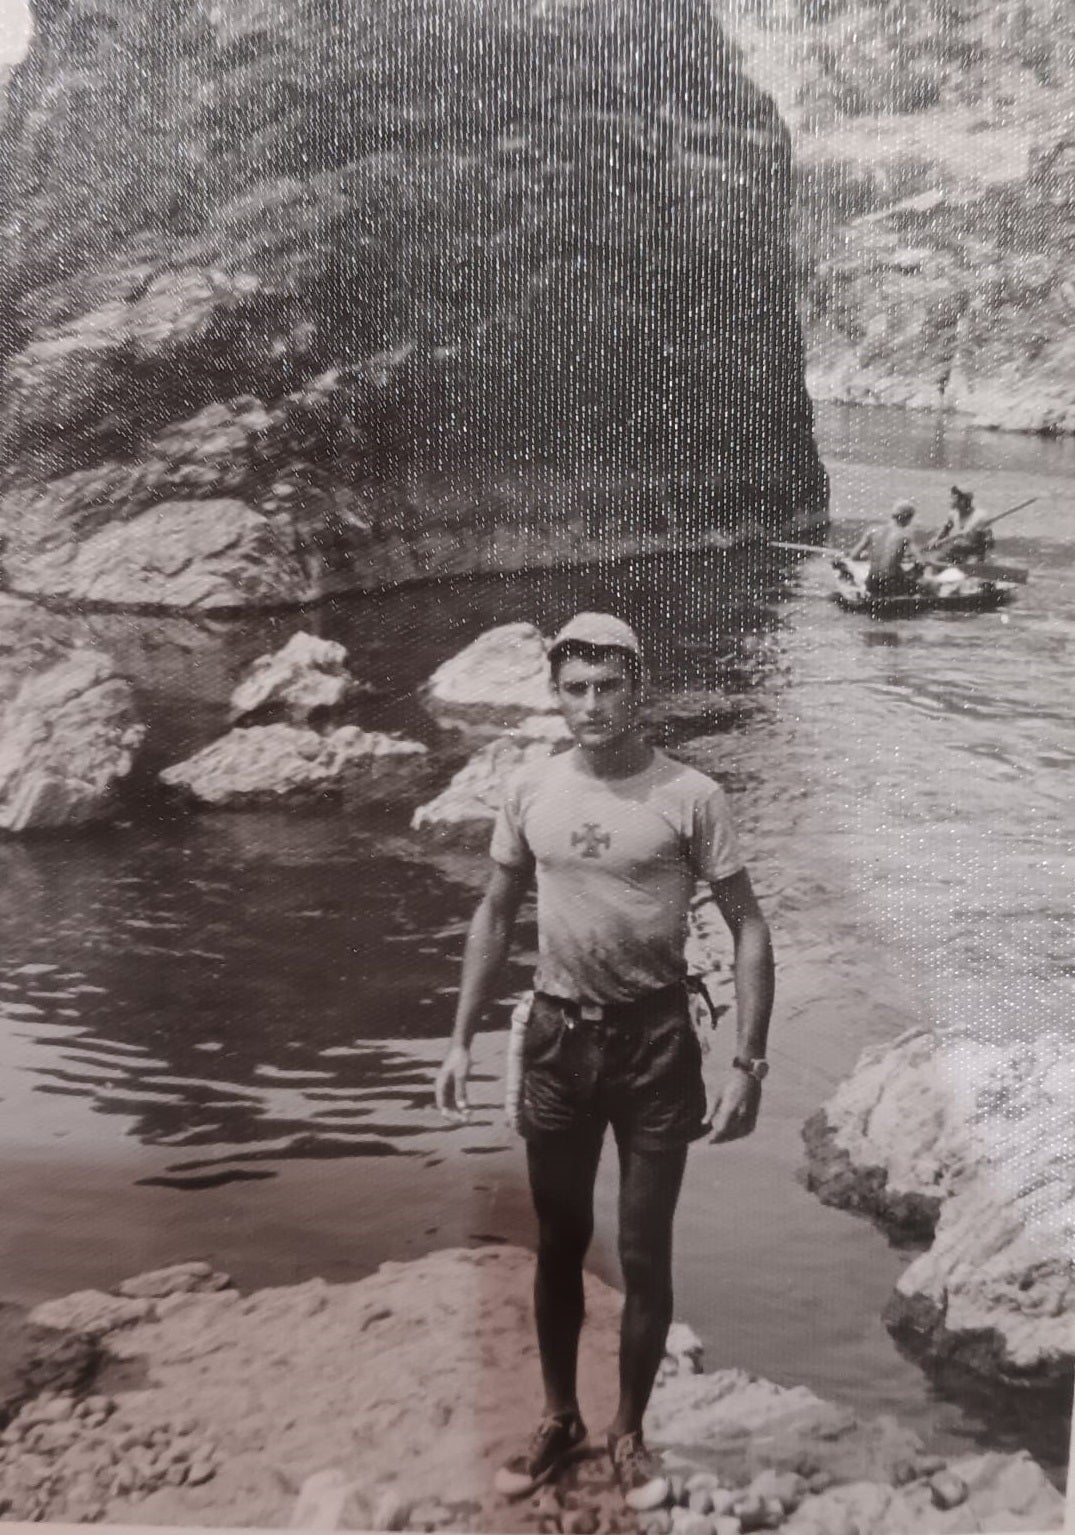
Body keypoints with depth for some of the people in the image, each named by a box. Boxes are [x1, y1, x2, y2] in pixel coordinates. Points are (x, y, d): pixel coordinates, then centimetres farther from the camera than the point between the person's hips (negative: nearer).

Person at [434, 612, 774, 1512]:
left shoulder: (689, 797, -11)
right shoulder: (530, 793, -1)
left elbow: (749, 929, -7)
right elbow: (495, 918, 9)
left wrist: (749, 1065, -13)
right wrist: (462, 1042, 6)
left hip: (654, 1040, -3)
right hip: (557, 1037, 3)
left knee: (644, 1254, 8)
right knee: (559, 1245, 15)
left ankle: (629, 1433, 29)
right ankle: (560, 1420, 35)